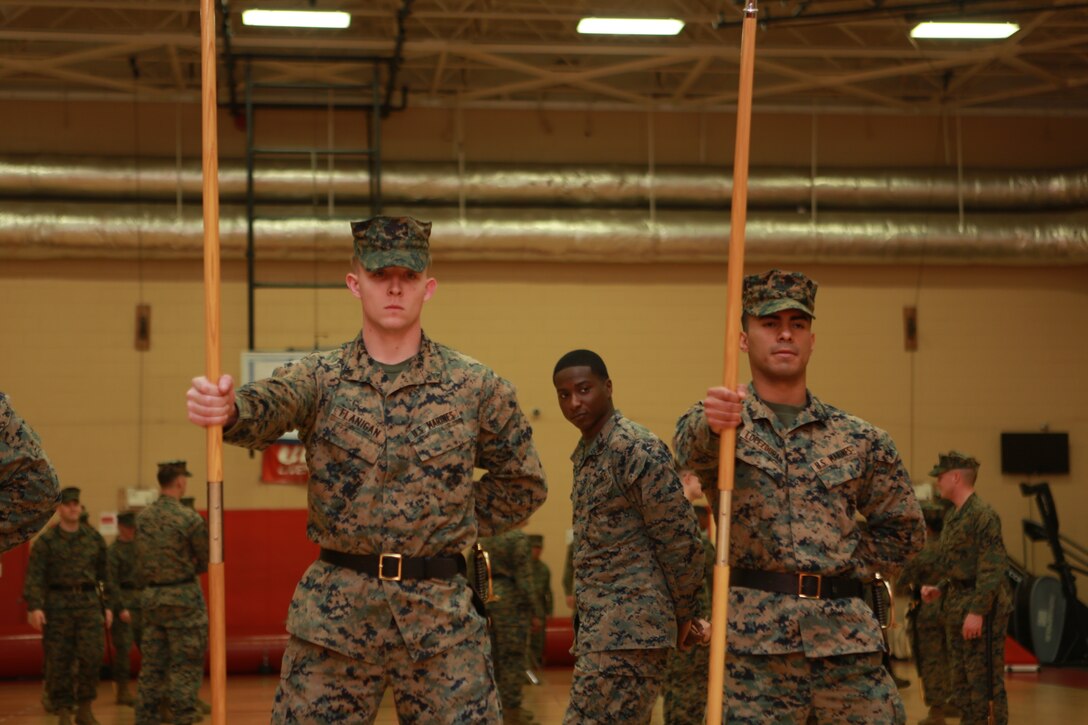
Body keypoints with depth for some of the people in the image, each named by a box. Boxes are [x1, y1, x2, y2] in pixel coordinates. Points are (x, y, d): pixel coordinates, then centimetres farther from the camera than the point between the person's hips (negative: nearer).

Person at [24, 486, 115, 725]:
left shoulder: (94, 538, 9)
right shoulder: (46, 541, -1)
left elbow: (104, 574, 14)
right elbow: (34, 576, -9)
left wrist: (108, 605, 10)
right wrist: (34, 607, -21)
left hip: (89, 603, 2)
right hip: (57, 605, -2)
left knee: (92, 655, -8)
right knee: (59, 662, -1)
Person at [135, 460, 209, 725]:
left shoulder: (142, 517, 3)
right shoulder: (190, 519, -14)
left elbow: (140, 564, 8)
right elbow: (207, 561, -6)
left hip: (151, 597, 6)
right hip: (183, 598, -6)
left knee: (151, 666, 11)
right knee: (185, 666, -1)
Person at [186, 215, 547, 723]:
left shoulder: (475, 387, 3)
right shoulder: (318, 378, 1)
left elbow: (523, 485, 15)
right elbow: (263, 410, -21)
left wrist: (458, 527, 4)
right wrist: (226, 409, -44)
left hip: (442, 615, 0)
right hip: (335, 613, 0)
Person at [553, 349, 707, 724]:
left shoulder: (637, 449, -13)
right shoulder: (585, 454, 17)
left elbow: (681, 539, -13)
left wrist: (685, 615, -6)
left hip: (628, 630, -9)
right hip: (602, 625, 10)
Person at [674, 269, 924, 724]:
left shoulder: (859, 440, 12)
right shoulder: (718, 422, 5)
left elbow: (905, 530, 20)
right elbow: (692, 447, -20)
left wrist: (846, 566, 6)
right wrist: (713, 424, -43)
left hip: (847, 639, 2)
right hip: (751, 643, -2)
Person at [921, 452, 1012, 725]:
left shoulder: (983, 514, -14)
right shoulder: (954, 516, 15)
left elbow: (993, 569, -20)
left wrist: (977, 611, -23)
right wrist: (939, 590, 10)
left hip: (981, 609, -10)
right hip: (956, 608, 10)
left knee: (985, 682, -7)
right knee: (960, 681, 12)